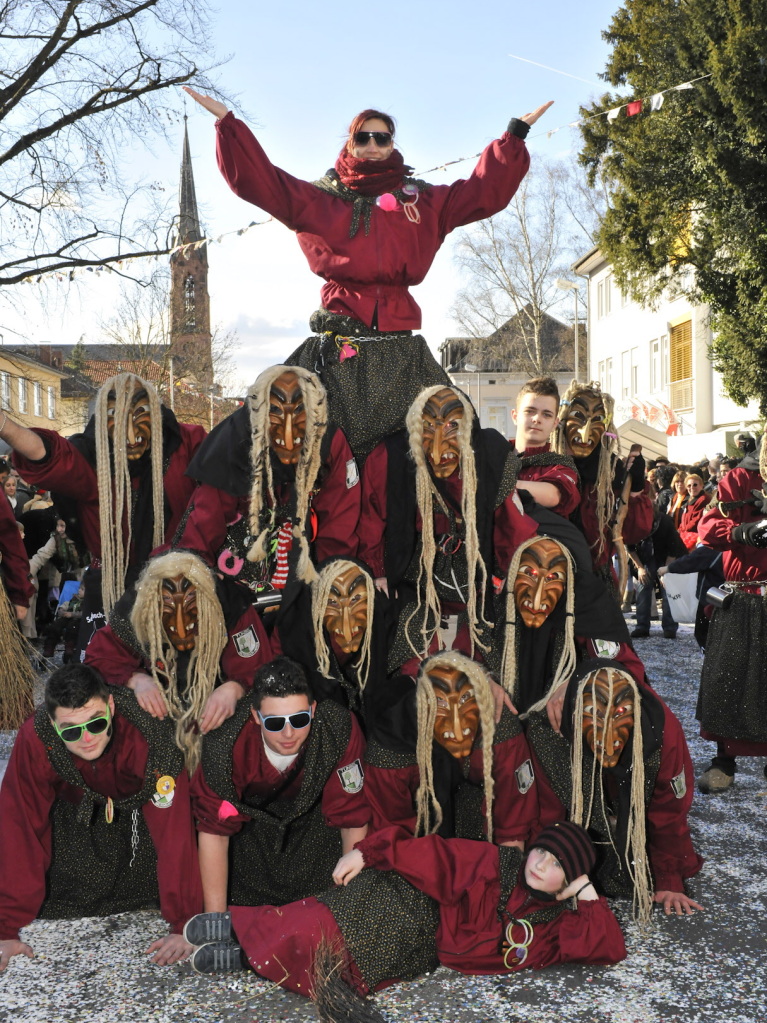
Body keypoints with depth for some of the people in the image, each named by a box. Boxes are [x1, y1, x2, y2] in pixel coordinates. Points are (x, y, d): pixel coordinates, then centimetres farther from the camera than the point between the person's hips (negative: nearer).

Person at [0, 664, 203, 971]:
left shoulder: (149, 737, -40)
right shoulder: (34, 740, -35)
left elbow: (173, 830, -38)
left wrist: (183, 925, -37)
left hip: (137, 804, 0)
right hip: (75, 809, 0)